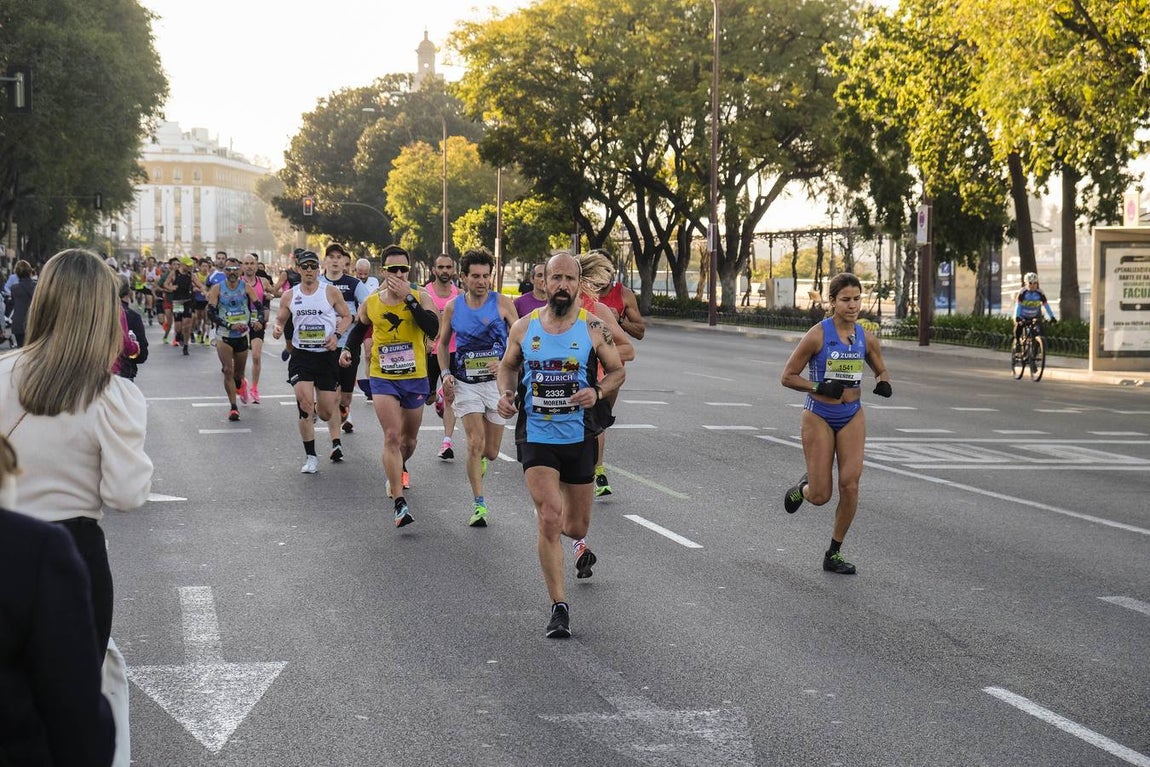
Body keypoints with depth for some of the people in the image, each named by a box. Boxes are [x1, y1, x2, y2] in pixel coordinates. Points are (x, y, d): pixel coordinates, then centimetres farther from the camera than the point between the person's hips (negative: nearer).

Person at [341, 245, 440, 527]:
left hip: (415, 378, 1)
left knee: (409, 440, 16)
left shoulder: (421, 297, -7)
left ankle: (395, 474, 49)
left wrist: (408, 297, -26)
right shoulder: (371, 303, 0)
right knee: (392, 437, -16)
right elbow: (359, 328, 20)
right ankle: (400, 504, -18)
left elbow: (432, 329, -25)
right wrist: (348, 349, 3)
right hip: (383, 378, -1)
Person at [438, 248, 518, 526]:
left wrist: (504, 363, -17)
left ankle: (479, 458, 45)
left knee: (491, 452, 7)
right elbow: (443, 343, 13)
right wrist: (446, 373, -1)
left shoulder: (503, 303, -5)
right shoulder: (453, 307, 0)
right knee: (475, 444, -13)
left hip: (496, 382, 0)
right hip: (466, 384, 0)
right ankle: (479, 505, -6)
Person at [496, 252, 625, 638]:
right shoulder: (523, 328, 0)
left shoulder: (593, 328, -5)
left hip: (579, 436, 0)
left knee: (575, 525, 13)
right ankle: (559, 607, -6)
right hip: (536, 436, 0)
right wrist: (505, 394, -4)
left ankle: (578, 541, 54)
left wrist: (597, 392, -16)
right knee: (549, 518, -15)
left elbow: (617, 371, 4)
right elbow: (508, 366, 16)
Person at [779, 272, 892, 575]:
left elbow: (881, 370, 16)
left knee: (850, 485, -9)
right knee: (820, 496, -4)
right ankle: (803, 487, 36)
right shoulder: (817, 335, -13)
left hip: (852, 417, 4)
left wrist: (883, 383, -7)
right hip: (819, 417, -4)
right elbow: (788, 376, -8)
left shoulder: (866, 339, 0)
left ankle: (834, 554, 7)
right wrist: (819, 387, -22)